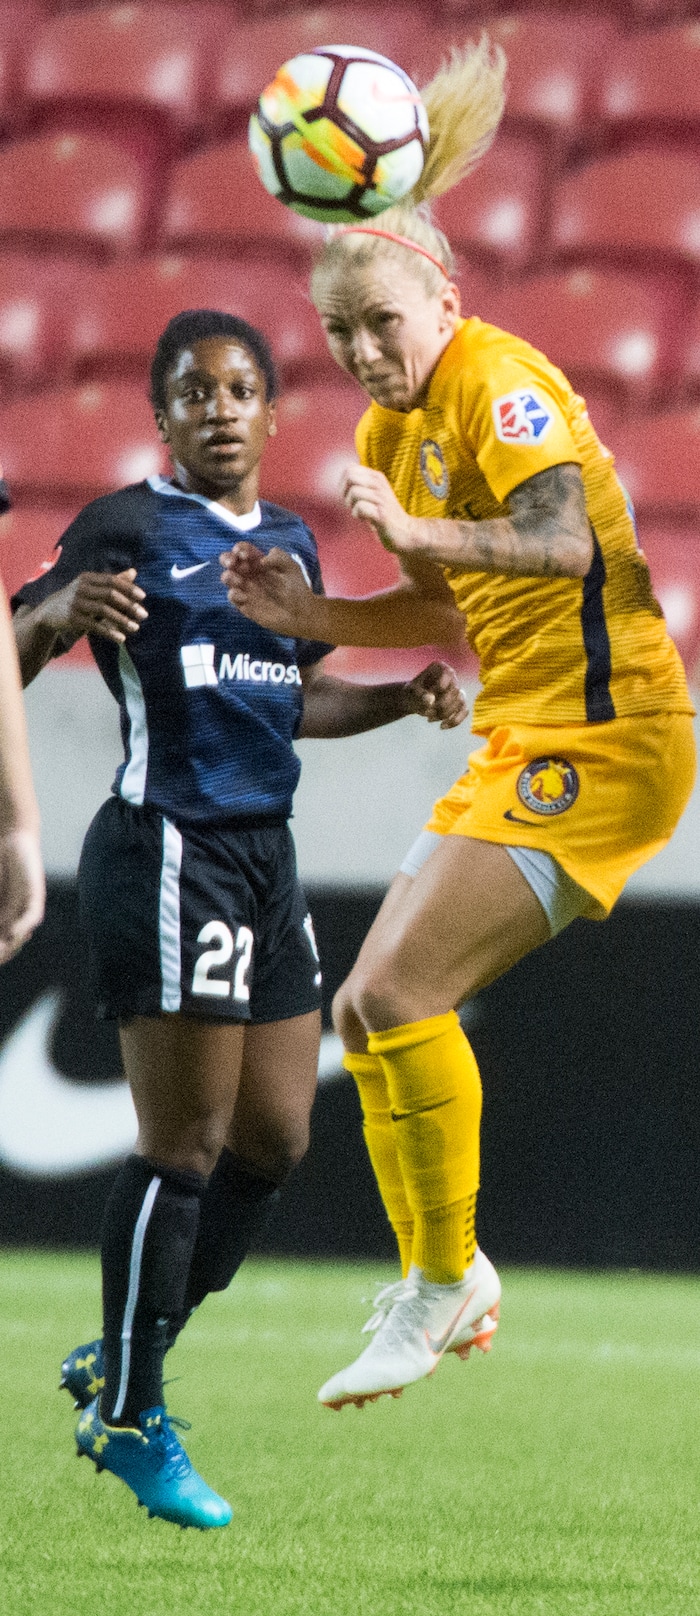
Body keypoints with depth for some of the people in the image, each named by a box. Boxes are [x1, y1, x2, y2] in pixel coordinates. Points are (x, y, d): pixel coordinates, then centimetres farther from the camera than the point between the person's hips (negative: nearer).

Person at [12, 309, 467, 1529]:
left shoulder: (291, 543, 15)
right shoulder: (129, 527, -7)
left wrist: (406, 696, 12)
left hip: (266, 855, 8)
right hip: (168, 852, -8)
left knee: (274, 1140, 10)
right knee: (185, 1146, -8)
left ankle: (118, 1362, 24)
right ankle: (127, 1420, 3)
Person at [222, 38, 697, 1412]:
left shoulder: (500, 384, -14)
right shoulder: (392, 427, 13)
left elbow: (564, 545, -30)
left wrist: (417, 531, -44)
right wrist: (307, 614, 6)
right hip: (518, 745, 10)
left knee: (397, 990, -18)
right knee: (369, 1010, 8)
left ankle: (448, 1278, -5)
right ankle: (435, 1293, 18)